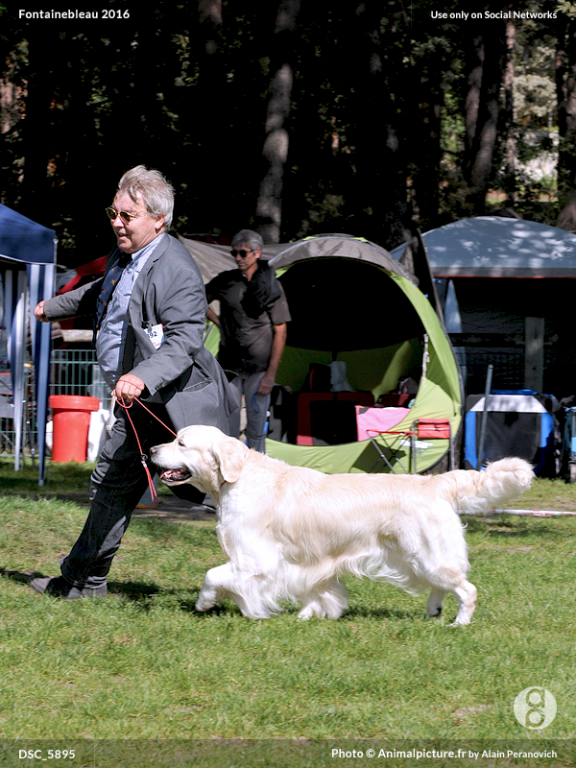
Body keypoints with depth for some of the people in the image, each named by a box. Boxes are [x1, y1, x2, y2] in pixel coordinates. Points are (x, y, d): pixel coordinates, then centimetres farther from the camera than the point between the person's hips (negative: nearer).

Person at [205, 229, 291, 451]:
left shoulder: (270, 286, -2)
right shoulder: (225, 281, 5)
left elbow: (280, 332, -3)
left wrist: (271, 374, -8)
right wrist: (218, 322, 7)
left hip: (258, 367, -2)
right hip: (230, 366, 2)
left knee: (256, 431, 1)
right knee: (228, 427, 2)